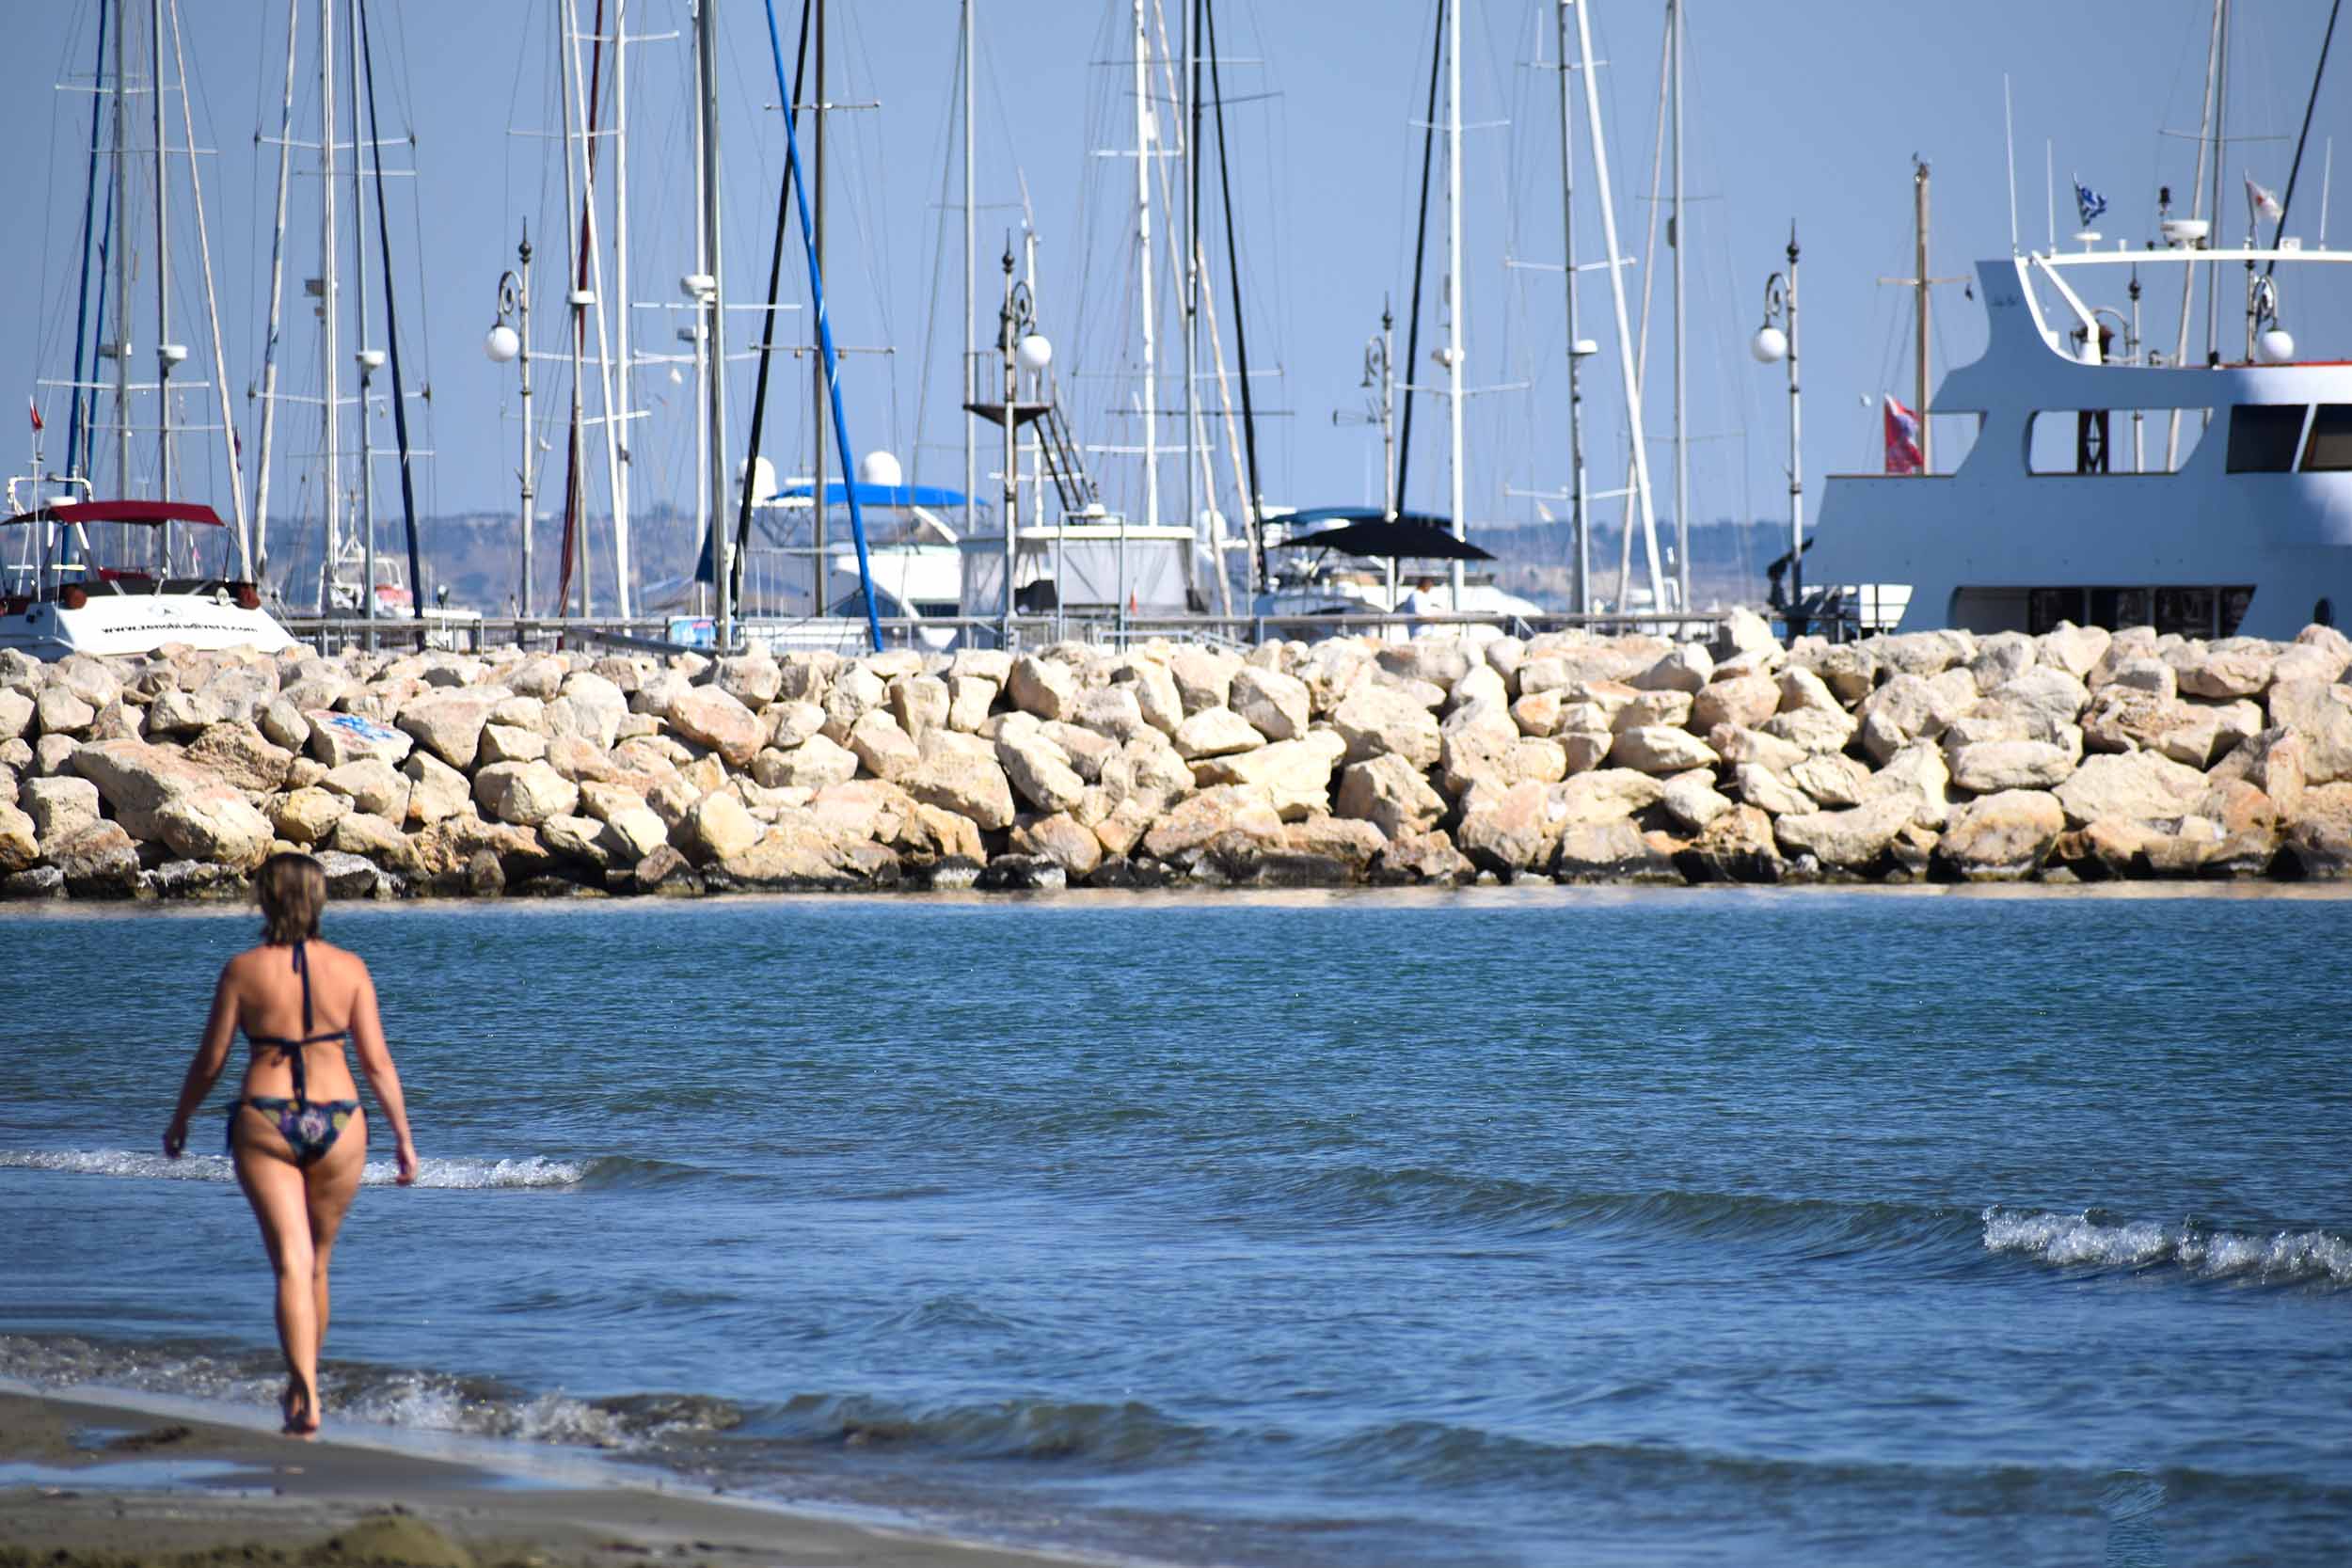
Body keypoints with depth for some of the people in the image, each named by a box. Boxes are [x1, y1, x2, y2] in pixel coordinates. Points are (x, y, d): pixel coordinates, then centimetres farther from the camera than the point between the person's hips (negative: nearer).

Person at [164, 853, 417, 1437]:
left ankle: (306, 1399, -23)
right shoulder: (348, 969, -1)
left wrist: (179, 1121, 18)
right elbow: (377, 1064, -1)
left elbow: (210, 1060, 2)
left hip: (263, 1121, -2)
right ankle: (303, 1385, 30)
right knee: (317, 1262, 18)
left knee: (291, 1263, -7)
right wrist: (403, 1137, 8)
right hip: (336, 1123, 2)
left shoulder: (243, 971, -4)